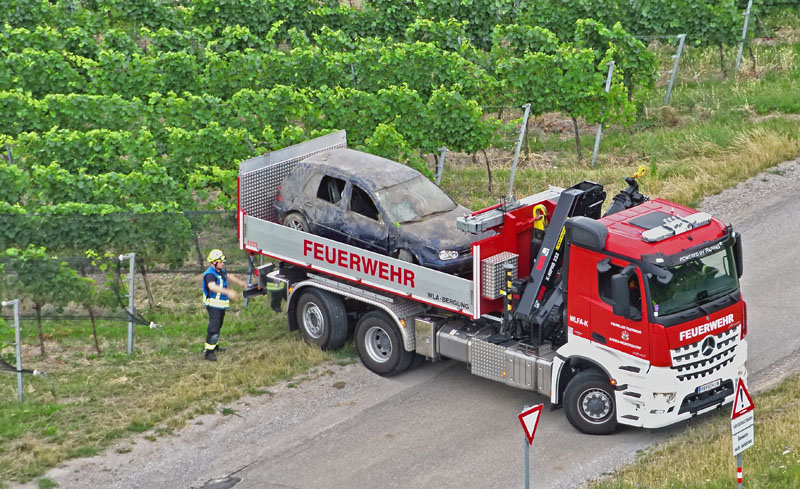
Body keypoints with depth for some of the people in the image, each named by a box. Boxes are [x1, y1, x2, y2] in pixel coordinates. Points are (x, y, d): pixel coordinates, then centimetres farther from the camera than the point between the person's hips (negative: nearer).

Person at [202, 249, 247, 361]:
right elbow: (212, 287, -42)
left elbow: (228, 276, 28)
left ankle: (214, 346, 37)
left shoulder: (221, 271, 7)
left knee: (218, 326, 22)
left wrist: (241, 282, 37)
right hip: (213, 305, -10)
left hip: (221, 305, 10)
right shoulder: (210, 274, -24)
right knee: (213, 328, -14)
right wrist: (227, 292, -53)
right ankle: (208, 351, -13)